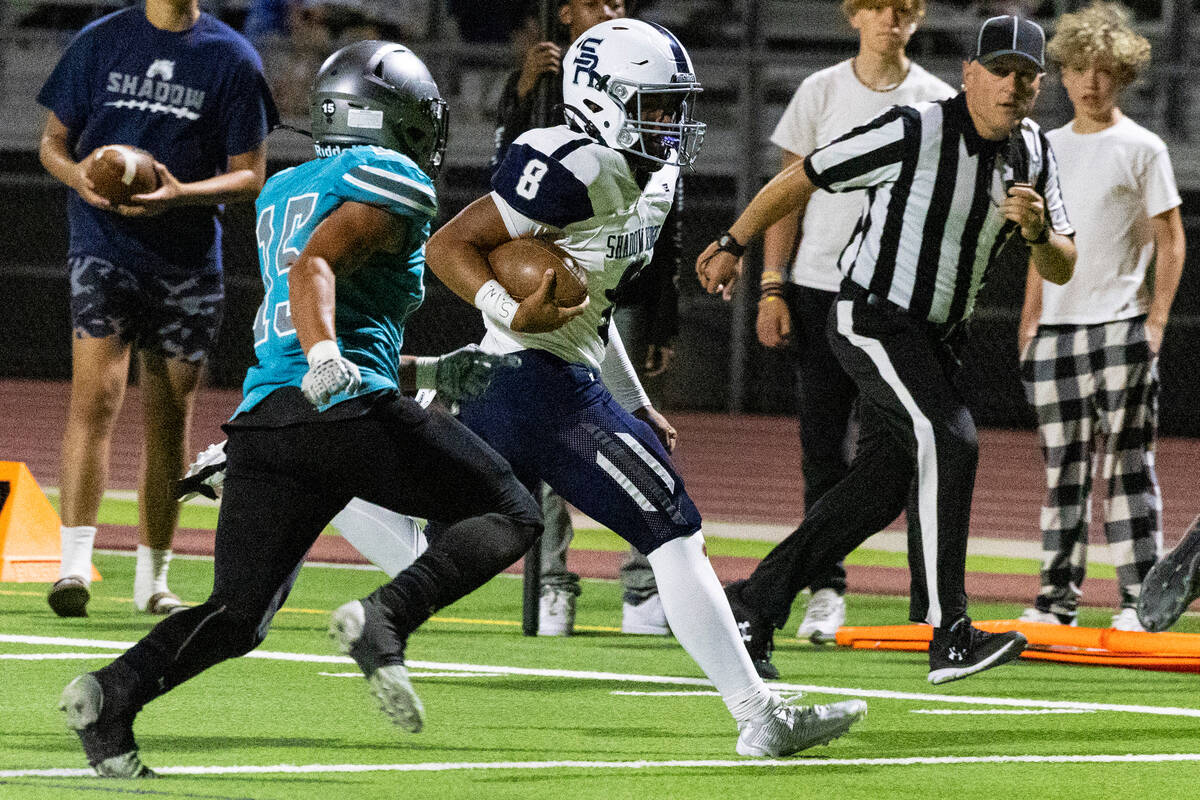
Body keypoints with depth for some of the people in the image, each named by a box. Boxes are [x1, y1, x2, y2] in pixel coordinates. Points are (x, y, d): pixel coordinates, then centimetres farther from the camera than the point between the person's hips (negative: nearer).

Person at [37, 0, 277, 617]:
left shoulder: (231, 58, 2)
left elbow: (249, 175, 2)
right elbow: (54, 141, 11)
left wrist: (181, 193, -16)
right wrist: (78, 175, -12)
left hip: (187, 259, 1)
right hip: (104, 244, -1)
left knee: (170, 421, 8)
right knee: (96, 397, -17)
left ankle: (153, 578, 20)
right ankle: (74, 564, -22)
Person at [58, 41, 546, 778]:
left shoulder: (283, 192, 28)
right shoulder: (393, 184, 3)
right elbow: (315, 266, -15)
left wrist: (435, 372, 42)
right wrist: (325, 357, -31)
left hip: (262, 414, 7)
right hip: (349, 410, -7)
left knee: (238, 616, 8)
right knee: (512, 515, 7)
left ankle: (114, 691, -17)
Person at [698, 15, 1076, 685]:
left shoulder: (1034, 153, 2)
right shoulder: (915, 133, -20)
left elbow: (1062, 270, 2)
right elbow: (802, 179, -10)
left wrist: (1038, 230, -21)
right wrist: (733, 246, 0)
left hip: (934, 337, 8)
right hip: (873, 320, -8)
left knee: (882, 488, 9)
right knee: (948, 441, -25)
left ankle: (753, 605, 22)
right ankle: (950, 639, -29)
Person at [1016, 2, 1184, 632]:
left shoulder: (1141, 148, -1)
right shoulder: (1050, 148, 14)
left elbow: (1170, 240, -2)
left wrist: (1155, 321, -10)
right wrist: (1030, 322, 14)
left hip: (1120, 325, -5)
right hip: (1057, 327, 5)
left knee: (1127, 462, -6)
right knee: (1062, 467, 5)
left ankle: (1140, 598, -5)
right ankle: (1058, 597, 9)